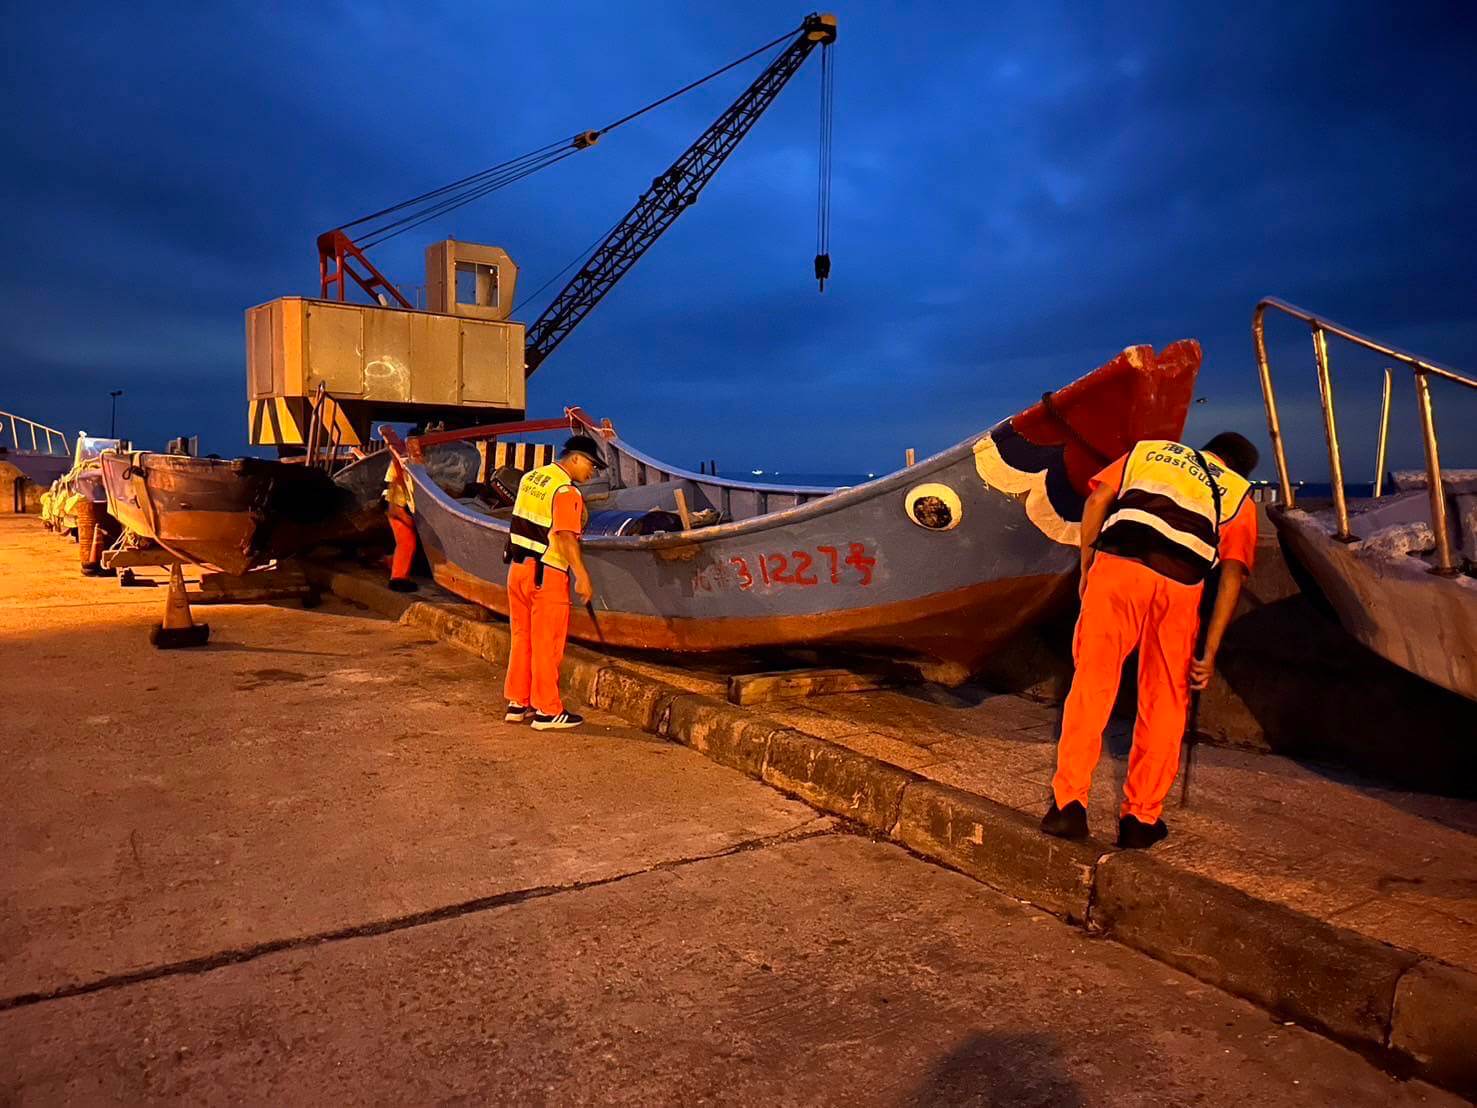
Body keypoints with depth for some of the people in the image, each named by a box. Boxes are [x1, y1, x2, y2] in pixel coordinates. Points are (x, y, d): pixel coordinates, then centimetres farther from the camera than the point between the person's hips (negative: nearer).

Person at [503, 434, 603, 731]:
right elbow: (566, 537, -25)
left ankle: (517, 703, 25)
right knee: (546, 645, 1)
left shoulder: (530, 477, 10)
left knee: (522, 639, 16)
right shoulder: (566, 492, -16)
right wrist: (582, 576, -26)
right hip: (546, 576, -8)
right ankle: (547, 712, 8)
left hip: (518, 569, 8)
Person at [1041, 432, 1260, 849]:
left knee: (1091, 684, 5)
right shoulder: (1240, 496, 27)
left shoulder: (1150, 450, 30)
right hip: (1180, 585, 0)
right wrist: (1210, 651, 10)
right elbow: (1233, 574, 13)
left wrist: (1086, 569, 20)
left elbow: (1096, 500, 14)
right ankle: (1141, 818, 18)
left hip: (1117, 565, 0)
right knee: (1164, 703, 13)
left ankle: (1068, 804, 1)